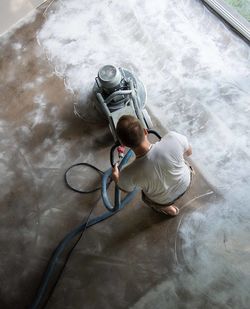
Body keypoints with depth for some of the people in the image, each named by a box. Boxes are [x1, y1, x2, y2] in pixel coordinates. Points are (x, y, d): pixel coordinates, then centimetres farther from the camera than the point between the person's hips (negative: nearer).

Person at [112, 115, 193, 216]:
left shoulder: (128, 174, -39)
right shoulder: (173, 138, -38)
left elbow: (125, 189, -12)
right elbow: (189, 152, -13)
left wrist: (116, 177, 9)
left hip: (164, 200, -1)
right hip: (186, 182, 1)